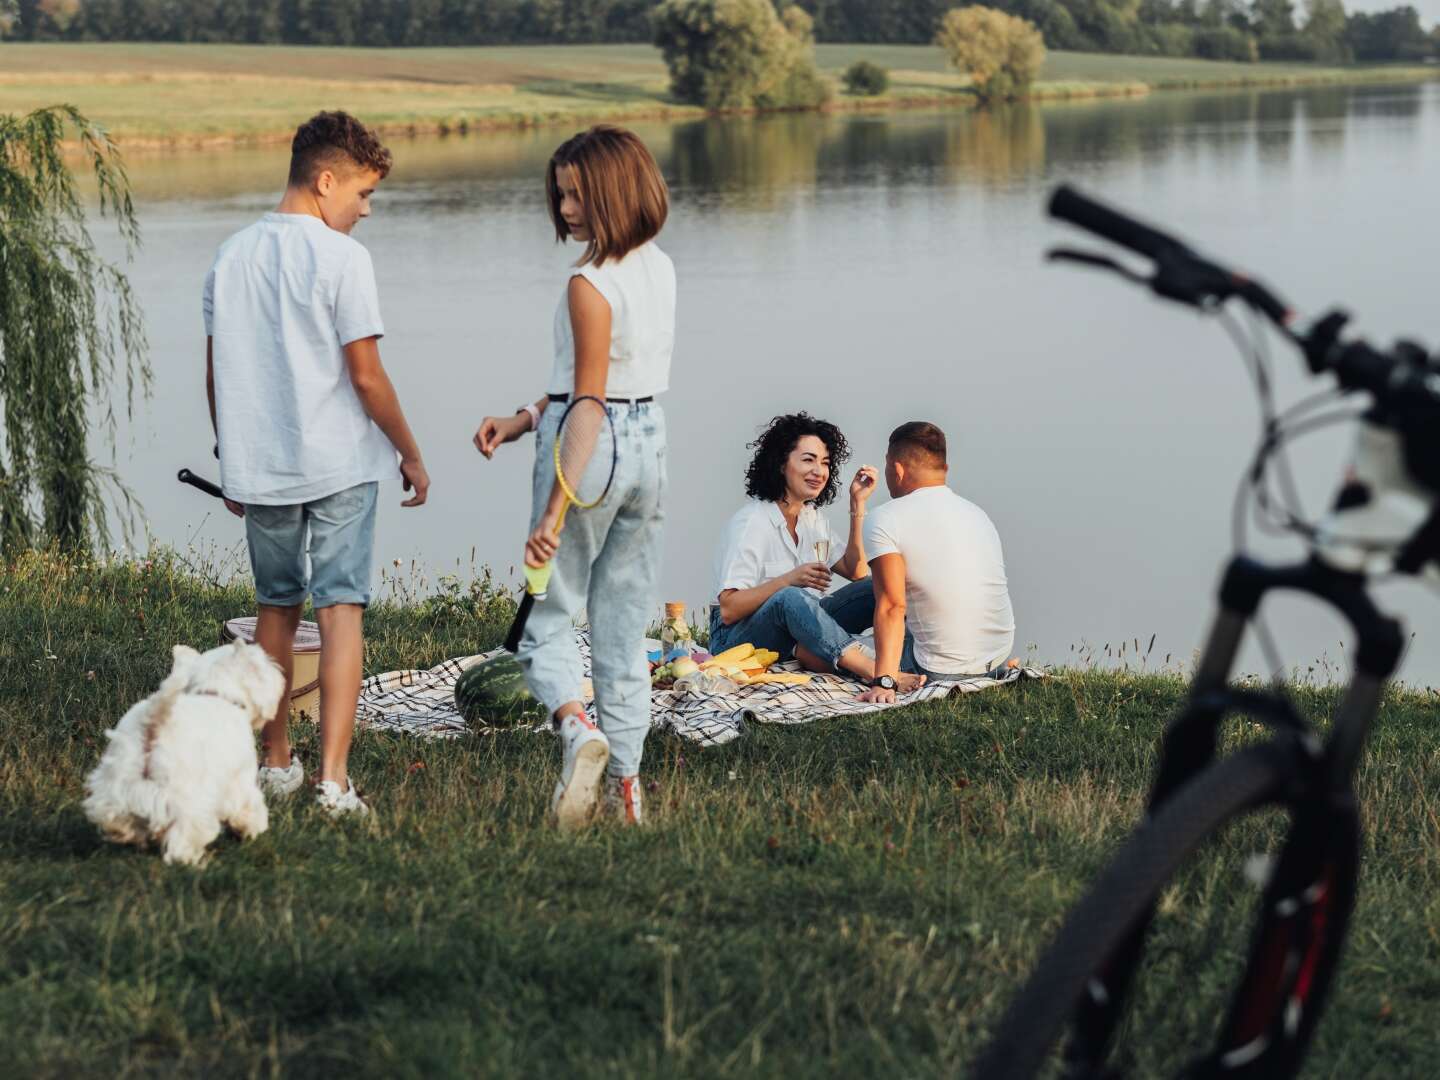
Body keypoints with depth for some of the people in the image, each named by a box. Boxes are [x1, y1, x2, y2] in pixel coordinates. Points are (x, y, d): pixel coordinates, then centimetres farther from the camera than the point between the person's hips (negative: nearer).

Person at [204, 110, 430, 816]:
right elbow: (366, 376, -12)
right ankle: (334, 778, -12)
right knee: (341, 609, -4)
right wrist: (411, 456, -1)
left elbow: (215, 375, 11)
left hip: (257, 467, 5)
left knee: (277, 609, 18)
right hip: (339, 464, -5)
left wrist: (231, 461, 21)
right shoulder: (340, 257, -11)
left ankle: (276, 762, 27)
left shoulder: (231, 257, 6)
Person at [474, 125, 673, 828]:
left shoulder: (590, 285, -18)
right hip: (648, 444, 7)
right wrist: (526, 419, 10)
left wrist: (553, 512, -18)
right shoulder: (659, 269, 6)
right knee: (624, 625, 13)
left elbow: (588, 407, -19)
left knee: (547, 618, 6)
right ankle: (625, 784, 15)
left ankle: (577, 726, -20)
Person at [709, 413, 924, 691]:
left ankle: (808, 651, -29)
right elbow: (729, 610, -19)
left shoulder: (813, 518, 12)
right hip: (738, 636, -7)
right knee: (789, 598, -40)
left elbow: (856, 572, 4)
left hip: (796, 627, 7)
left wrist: (857, 505, 2)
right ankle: (877, 672, -48)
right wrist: (790, 579, -28)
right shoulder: (750, 523, -14)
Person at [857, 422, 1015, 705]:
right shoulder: (977, 513, 9)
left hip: (942, 670, -6)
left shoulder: (885, 520, -12)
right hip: (999, 660, 6)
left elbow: (892, 607, -23)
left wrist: (884, 682, -28)